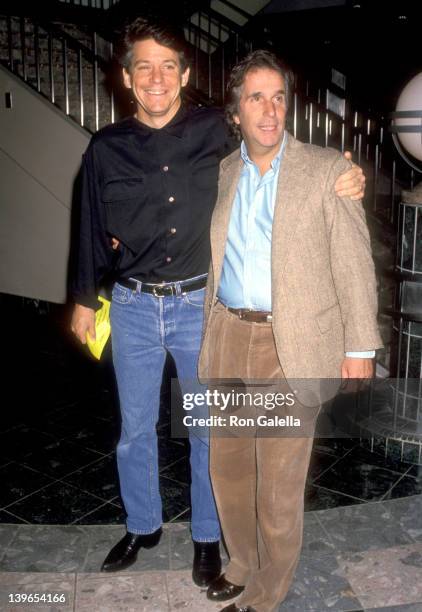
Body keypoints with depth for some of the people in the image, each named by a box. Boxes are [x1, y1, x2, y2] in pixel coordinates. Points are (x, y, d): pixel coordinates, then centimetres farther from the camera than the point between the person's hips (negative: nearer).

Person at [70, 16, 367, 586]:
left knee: (209, 428, 11)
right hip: (133, 308, 2)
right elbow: (92, 228, 10)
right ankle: (142, 525, 39)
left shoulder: (217, 131, -4)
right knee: (135, 427, 14)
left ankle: (207, 536, 34)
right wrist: (84, 298, 16)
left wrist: (344, 181, -17)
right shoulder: (107, 147, 1)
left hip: (200, 304, -1)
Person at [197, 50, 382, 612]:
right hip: (226, 338, 5)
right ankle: (244, 561, 40)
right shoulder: (220, 175, 10)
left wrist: (360, 348, -7)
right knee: (227, 465, 16)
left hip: (292, 345, -4)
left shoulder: (327, 169, -3)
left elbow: (354, 262, -4)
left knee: (280, 483, 3)